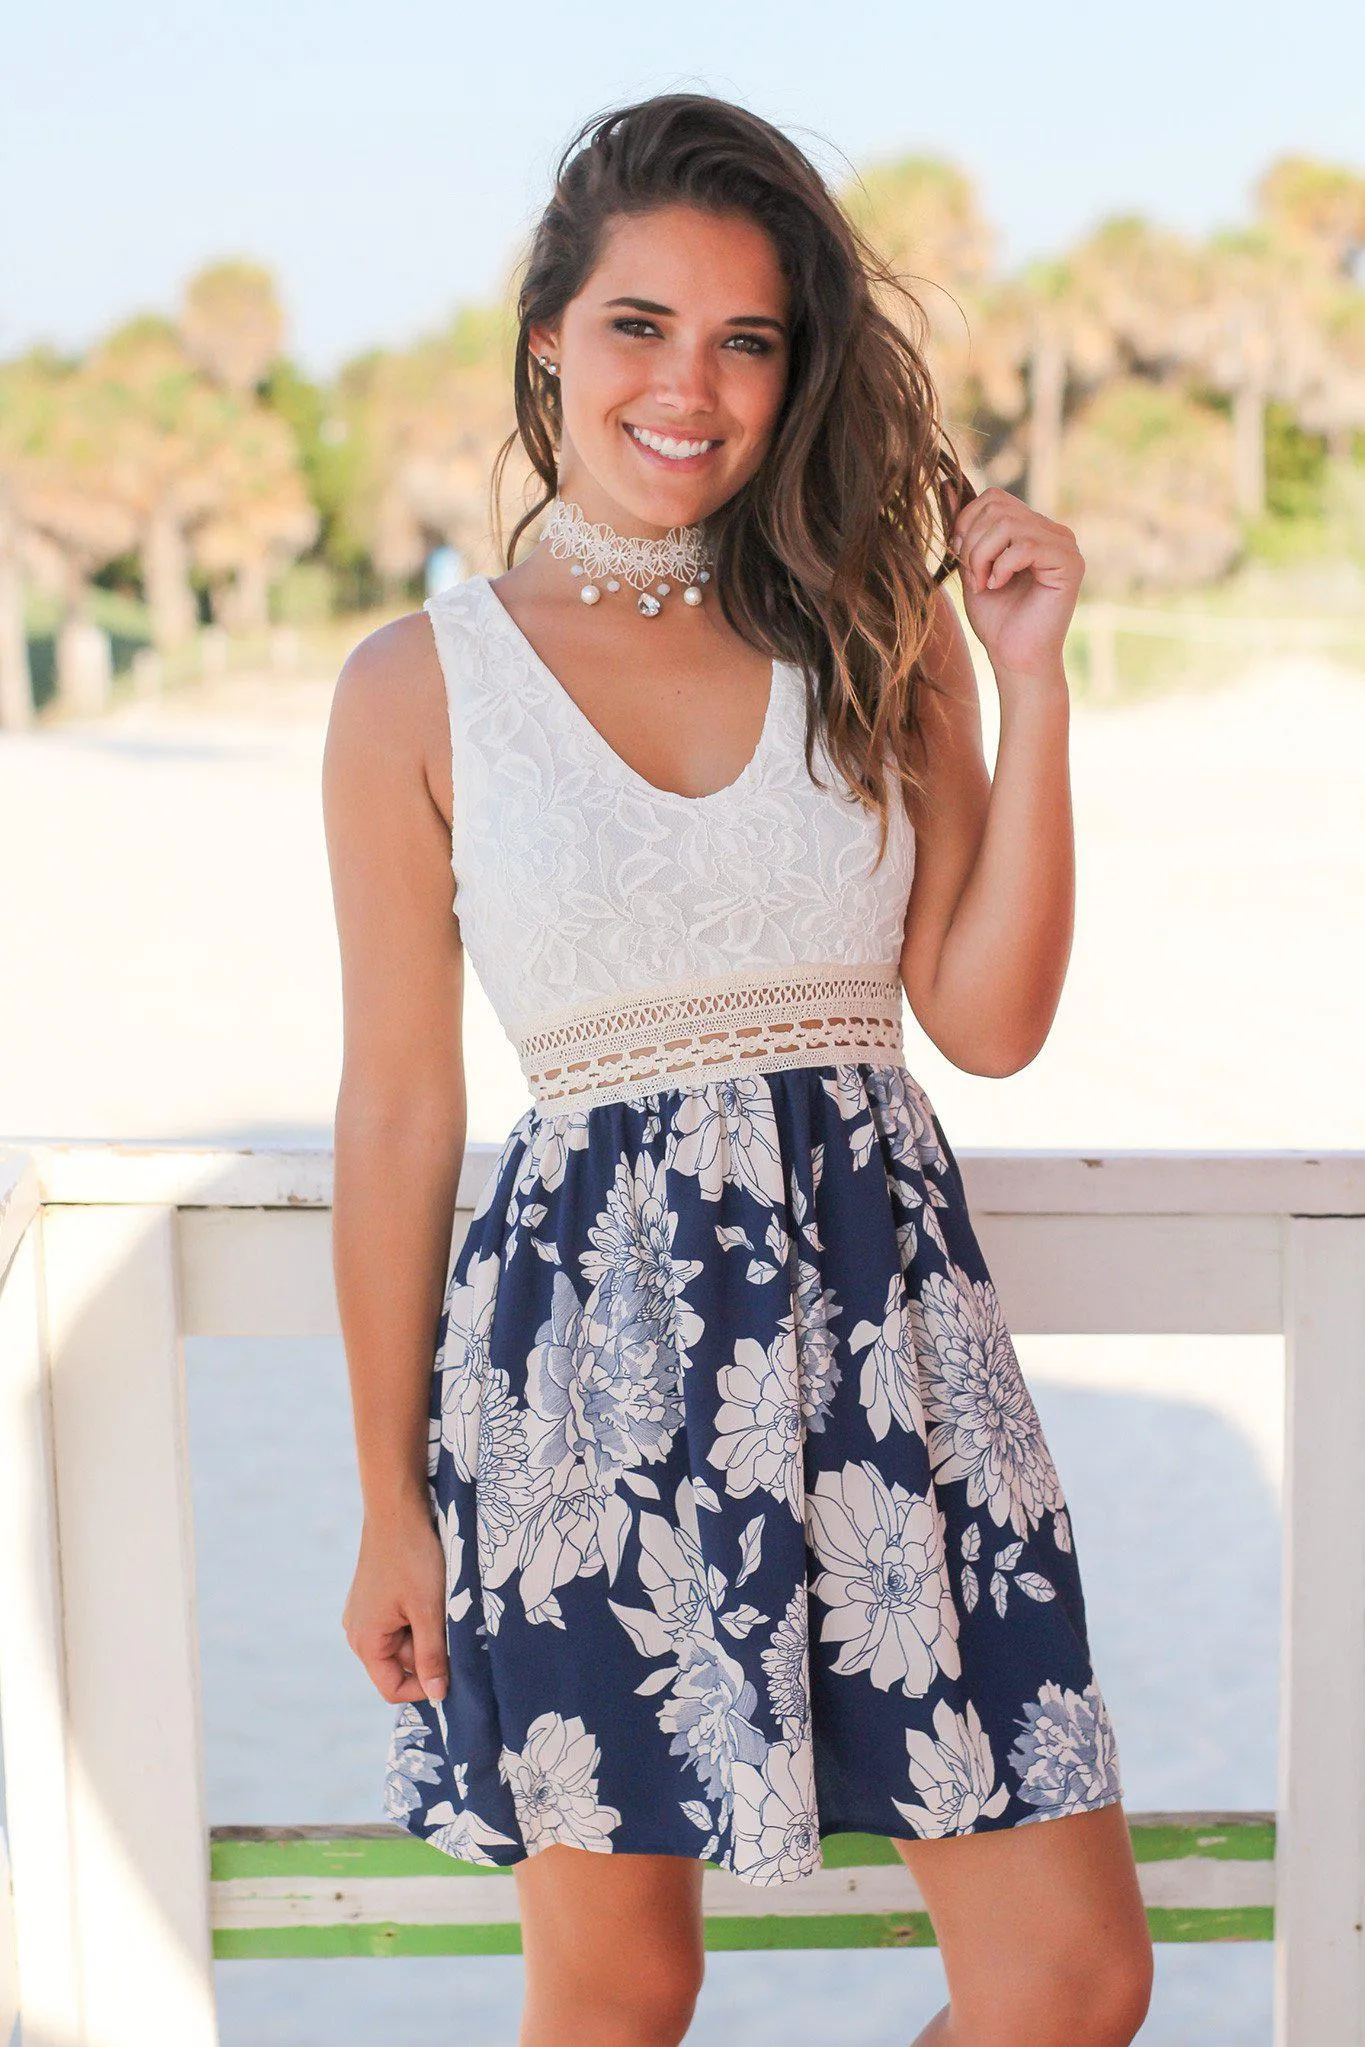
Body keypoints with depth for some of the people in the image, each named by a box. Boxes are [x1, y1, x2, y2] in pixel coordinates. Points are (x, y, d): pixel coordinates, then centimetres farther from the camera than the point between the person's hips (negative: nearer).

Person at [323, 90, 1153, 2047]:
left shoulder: (875, 635, 7)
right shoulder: (421, 687, 0)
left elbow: (991, 1020, 3)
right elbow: (399, 1114, 2)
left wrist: (1031, 681, -4)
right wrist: (390, 1504, 4)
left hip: (882, 1304, 3)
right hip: (588, 1334, -2)